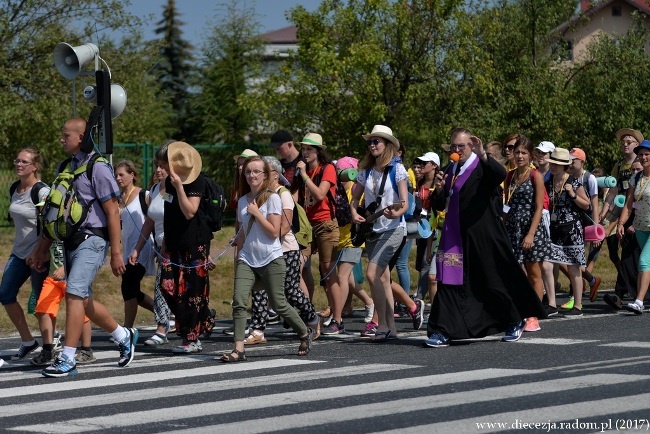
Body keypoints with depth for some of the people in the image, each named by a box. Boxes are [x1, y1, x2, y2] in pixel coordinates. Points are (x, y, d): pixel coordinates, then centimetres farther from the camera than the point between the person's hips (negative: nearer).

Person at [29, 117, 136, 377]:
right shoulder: (66, 168, 15)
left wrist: (116, 252, -14)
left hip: (91, 239, -8)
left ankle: (68, 359, -15)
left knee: (74, 294, -17)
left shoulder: (97, 168, -9)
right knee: (84, 301, 12)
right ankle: (124, 337, 32)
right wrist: (43, 248, 21)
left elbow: (112, 212, -11)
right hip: (71, 239, 8)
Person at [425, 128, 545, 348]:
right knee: (450, 280, -3)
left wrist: (482, 155, -41)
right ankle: (443, 331, -4)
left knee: (494, 279, 4)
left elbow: (501, 175, -29)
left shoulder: (482, 167, -5)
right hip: (455, 236, 6)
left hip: (482, 237, -5)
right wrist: (439, 190, -6)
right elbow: (439, 205, 15)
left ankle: (515, 321, 24)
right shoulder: (451, 171, 14)